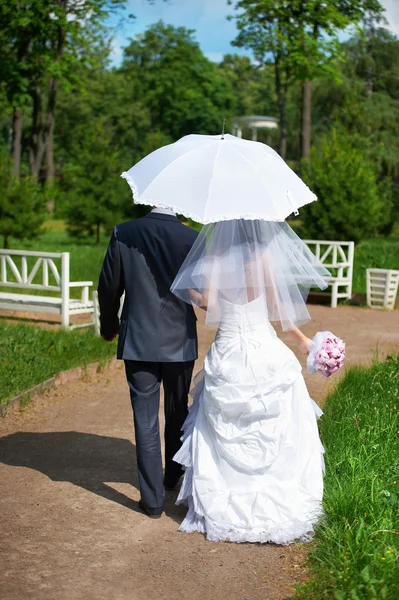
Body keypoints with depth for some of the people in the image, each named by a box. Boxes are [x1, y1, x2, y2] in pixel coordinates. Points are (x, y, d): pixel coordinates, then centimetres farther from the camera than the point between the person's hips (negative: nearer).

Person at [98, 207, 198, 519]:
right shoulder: (192, 239, -13)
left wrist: (109, 325, 17)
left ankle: (153, 498, 9)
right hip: (180, 341, 1)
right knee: (177, 412, 21)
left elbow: (109, 287, 0)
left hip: (139, 343, -1)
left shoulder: (123, 234, -9)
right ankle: (173, 475, 41)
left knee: (146, 419, 6)